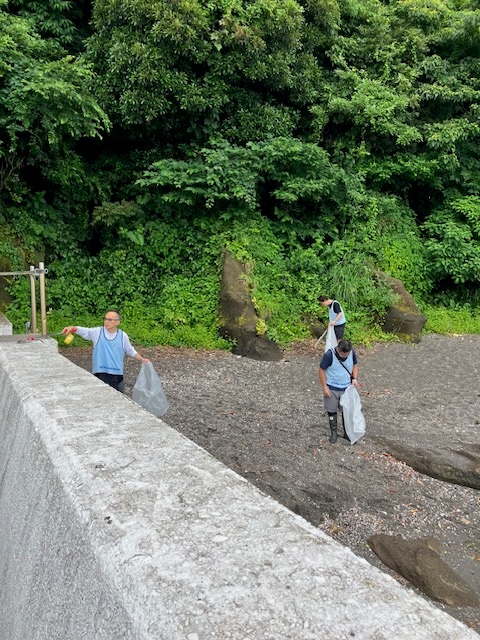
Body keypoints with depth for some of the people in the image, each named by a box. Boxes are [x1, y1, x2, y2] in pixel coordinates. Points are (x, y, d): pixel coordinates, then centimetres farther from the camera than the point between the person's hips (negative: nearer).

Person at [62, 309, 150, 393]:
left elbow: (130, 351, 15)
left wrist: (141, 359, 13)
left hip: (116, 374, 1)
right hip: (99, 374, -1)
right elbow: (84, 331, -18)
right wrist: (72, 328, -36)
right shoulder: (97, 332, -2)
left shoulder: (123, 336, 1)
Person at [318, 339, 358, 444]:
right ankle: (333, 433, 30)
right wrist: (325, 387, -14)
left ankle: (347, 432, 31)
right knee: (332, 411, 11)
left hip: (347, 388, 3)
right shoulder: (329, 355, -24)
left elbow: (355, 365, 7)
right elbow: (321, 370, -14)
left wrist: (355, 378, -8)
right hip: (332, 389, -3)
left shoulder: (352, 352, -12)